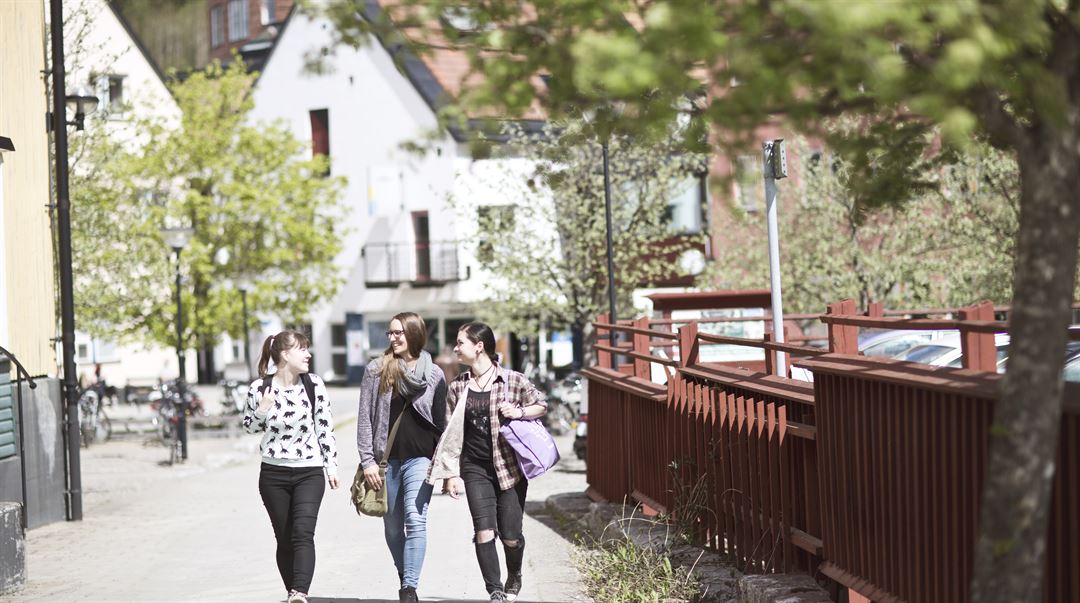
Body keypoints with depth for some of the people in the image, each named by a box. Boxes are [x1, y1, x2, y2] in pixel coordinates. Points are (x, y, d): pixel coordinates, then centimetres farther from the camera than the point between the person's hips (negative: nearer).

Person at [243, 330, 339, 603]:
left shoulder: (313, 385, -3)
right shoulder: (259, 388, -4)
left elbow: (325, 427, 4)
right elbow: (250, 427, 10)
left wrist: (331, 465, 3)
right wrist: (262, 410, -11)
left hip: (309, 472, -1)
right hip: (273, 475, 1)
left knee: (303, 532, -18)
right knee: (284, 538, 6)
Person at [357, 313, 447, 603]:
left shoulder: (434, 375, 5)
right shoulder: (376, 370, 4)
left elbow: (441, 422, 9)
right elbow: (365, 418, 3)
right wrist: (367, 460, -4)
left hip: (420, 459, -2)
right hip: (386, 459, 2)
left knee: (415, 520, -16)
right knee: (393, 526, 10)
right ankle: (404, 576, 30)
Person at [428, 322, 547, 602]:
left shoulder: (512, 380, -5)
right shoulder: (456, 387, 3)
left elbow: (542, 405, 8)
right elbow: (450, 432, 6)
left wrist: (520, 412, -13)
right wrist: (452, 473, 1)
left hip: (509, 466, -2)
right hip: (475, 468, 2)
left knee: (510, 535, 3)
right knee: (484, 532, -11)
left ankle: (514, 576, 34)